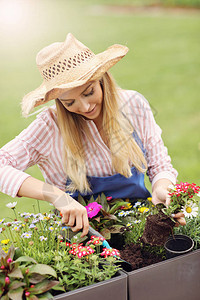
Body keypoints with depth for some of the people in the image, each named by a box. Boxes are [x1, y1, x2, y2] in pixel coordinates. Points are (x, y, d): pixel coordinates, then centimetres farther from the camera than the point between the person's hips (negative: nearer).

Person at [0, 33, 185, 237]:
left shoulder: (133, 105, -4)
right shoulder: (50, 126, -14)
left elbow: (159, 165, 3)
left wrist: (161, 191, -20)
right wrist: (56, 195, -33)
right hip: (83, 229, -1)